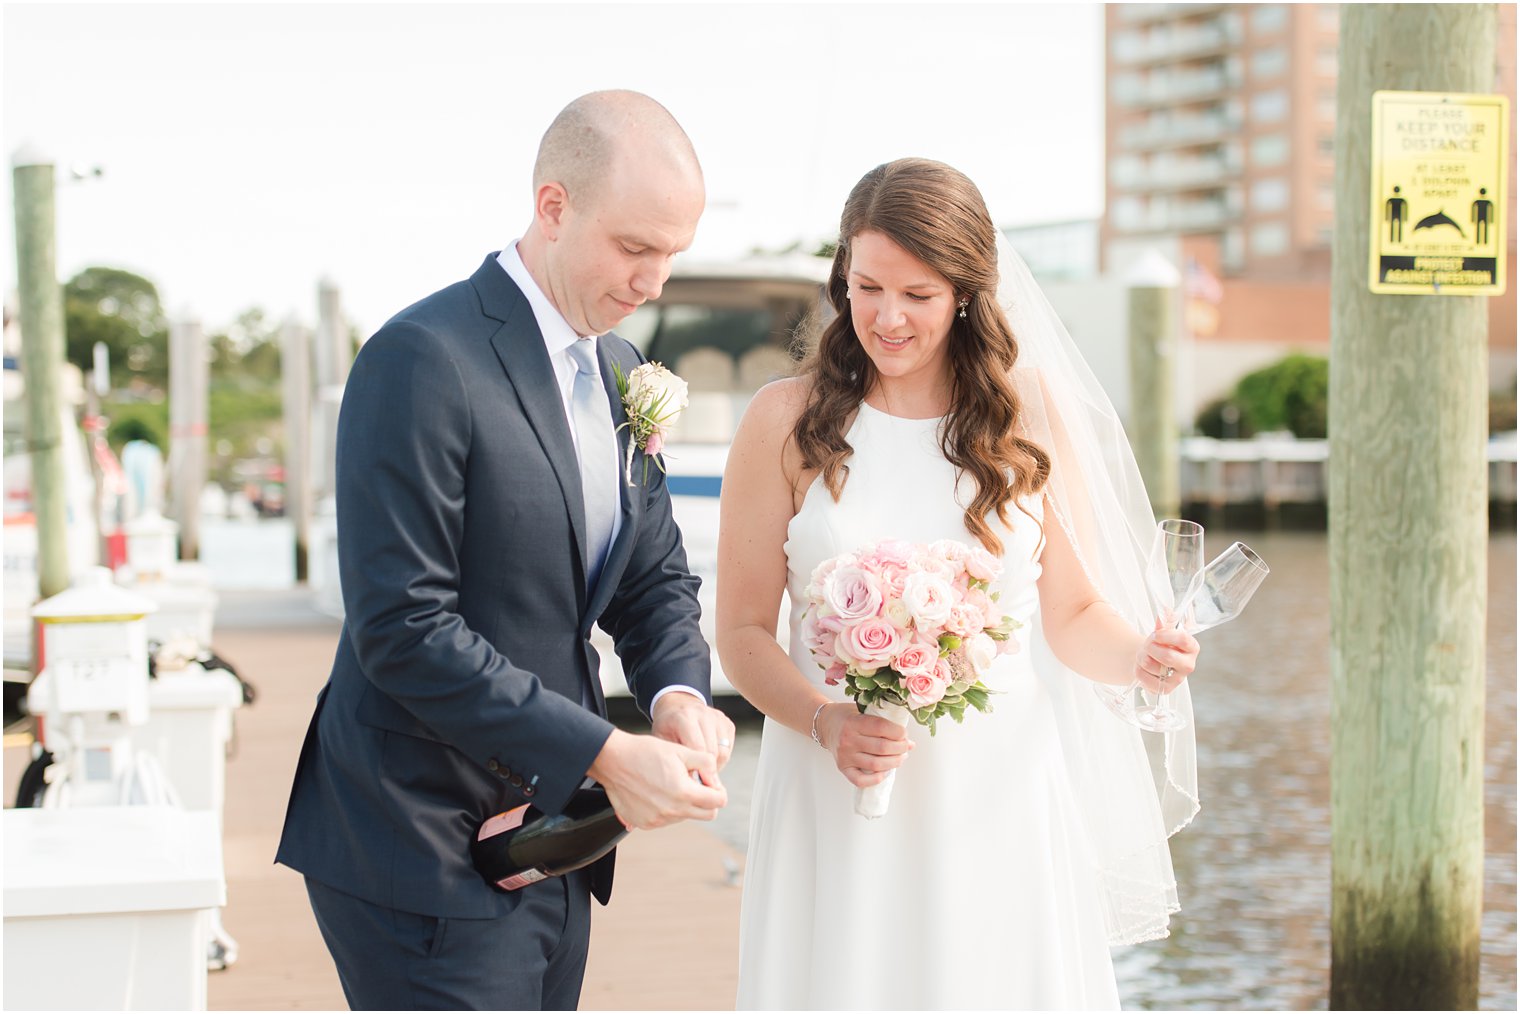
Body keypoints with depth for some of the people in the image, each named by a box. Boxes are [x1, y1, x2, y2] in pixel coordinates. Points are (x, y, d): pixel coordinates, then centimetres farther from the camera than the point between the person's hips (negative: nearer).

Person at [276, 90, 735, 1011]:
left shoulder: (619, 370, 11)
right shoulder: (425, 358, -16)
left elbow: (656, 579, 16)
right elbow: (402, 627, -22)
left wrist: (677, 694, -6)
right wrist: (602, 754, -22)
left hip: (549, 848, 8)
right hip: (428, 854, -8)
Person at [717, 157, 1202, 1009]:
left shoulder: (1029, 411, 3)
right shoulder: (788, 421, -1)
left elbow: (1073, 611, 7)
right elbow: (744, 630, 0)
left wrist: (1139, 654, -13)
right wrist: (826, 722, -17)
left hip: (998, 800, 1)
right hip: (839, 803, -1)